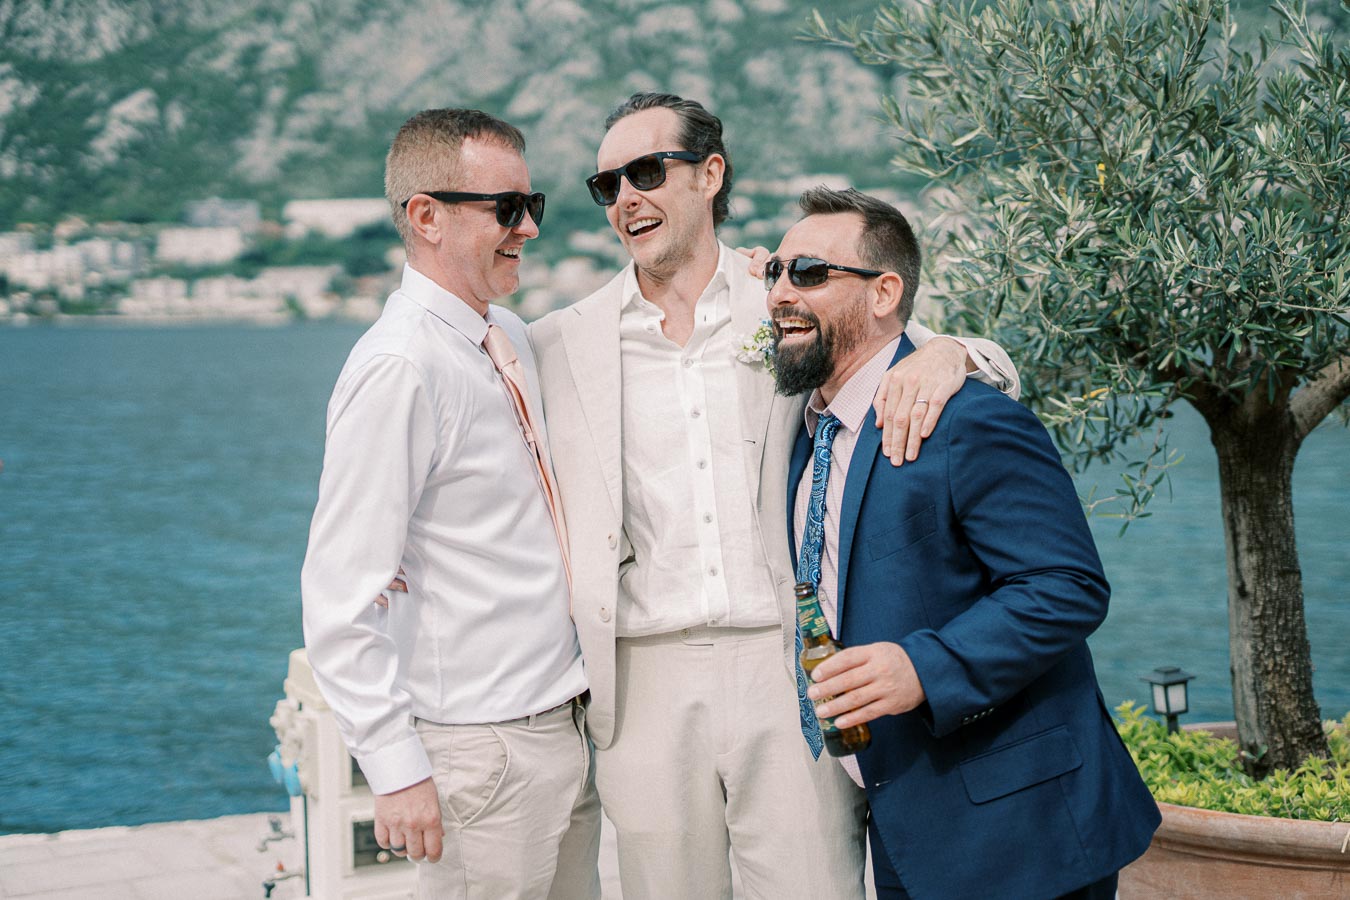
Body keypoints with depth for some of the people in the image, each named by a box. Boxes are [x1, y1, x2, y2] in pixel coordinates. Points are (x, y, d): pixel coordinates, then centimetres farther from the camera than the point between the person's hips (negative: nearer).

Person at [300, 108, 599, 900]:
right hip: (482, 751, -8)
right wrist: (396, 770, -21)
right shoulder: (398, 370, -18)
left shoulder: (511, 336, 9)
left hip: (566, 724, 8)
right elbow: (341, 597, -20)